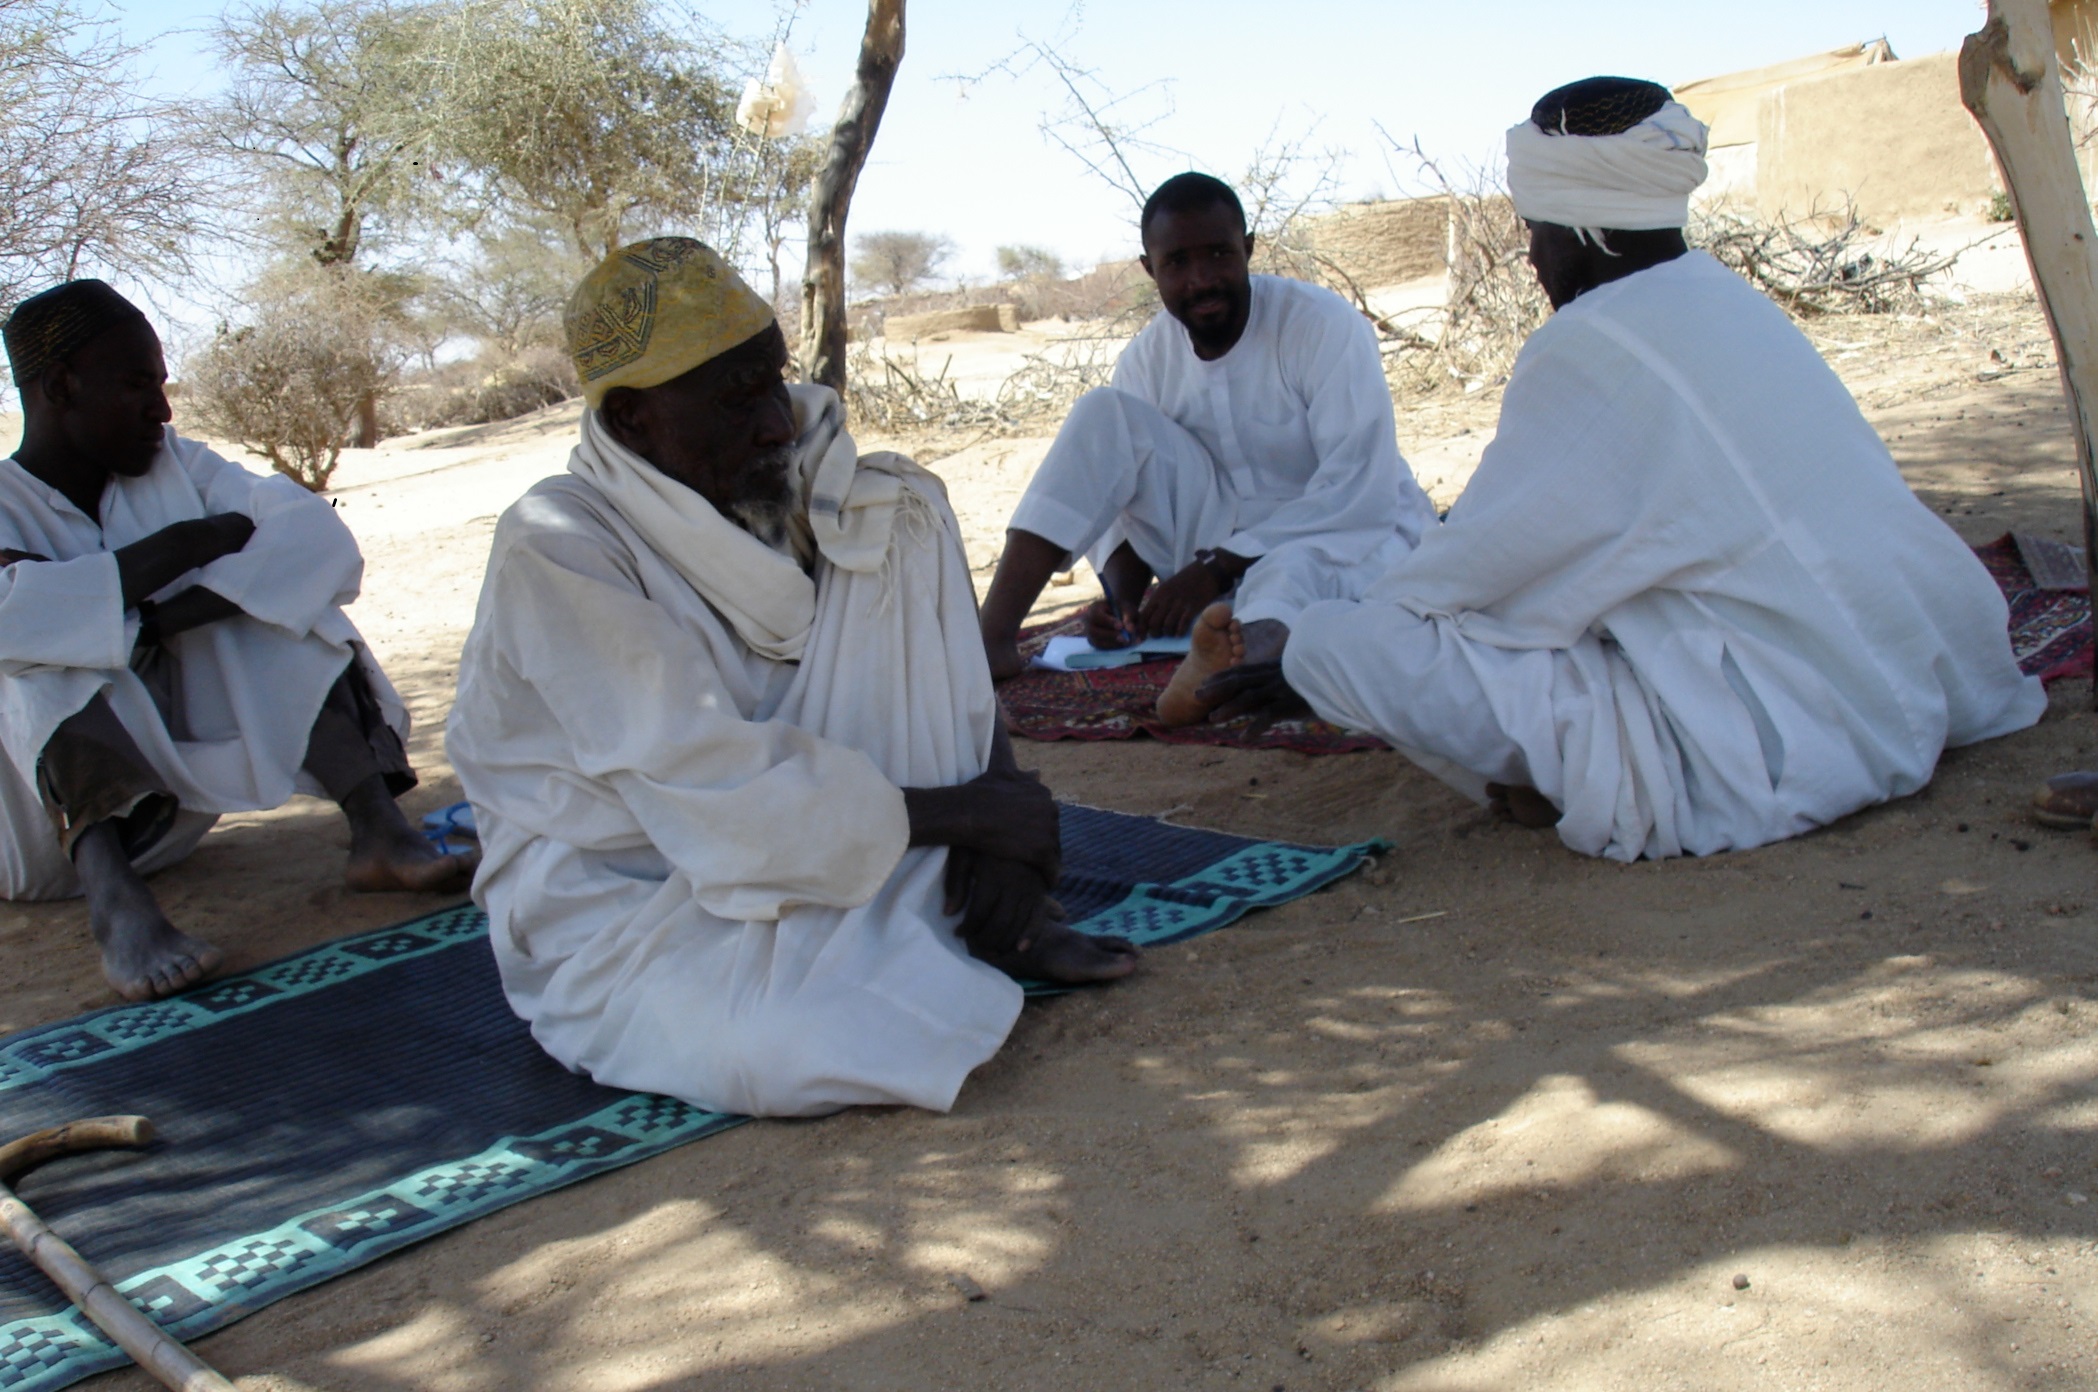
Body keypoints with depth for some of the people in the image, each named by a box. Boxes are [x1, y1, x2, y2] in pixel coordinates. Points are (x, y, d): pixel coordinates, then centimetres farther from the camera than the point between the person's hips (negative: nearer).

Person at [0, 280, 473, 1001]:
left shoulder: (176, 466, 2)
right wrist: (184, 545, -24)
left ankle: (377, 831, -26)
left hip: (171, 794, 4)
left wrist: (167, 619, -27)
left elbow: (319, 537, -15)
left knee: (265, 583, -11)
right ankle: (113, 899, -47)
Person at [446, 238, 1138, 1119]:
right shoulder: (556, 550, -21)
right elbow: (716, 795, -26)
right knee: (785, 1049, -40)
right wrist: (964, 815, -22)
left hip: (813, 840, 6)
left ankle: (1005, 911, -11)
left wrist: (993, 799, -19)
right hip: (627, 898, -6)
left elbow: (947, 675, 1)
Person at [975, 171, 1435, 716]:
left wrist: (1216, 569, -25)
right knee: (1107, 414, -14)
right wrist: (1122, 595, -20)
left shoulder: (1325, 325, -15)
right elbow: (1123, 494, 1)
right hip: (1224, 542, 4)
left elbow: (1360, 490, -22)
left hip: (1353, 534, -4)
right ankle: (993, 635, -26)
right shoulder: (1147, 358, 0)